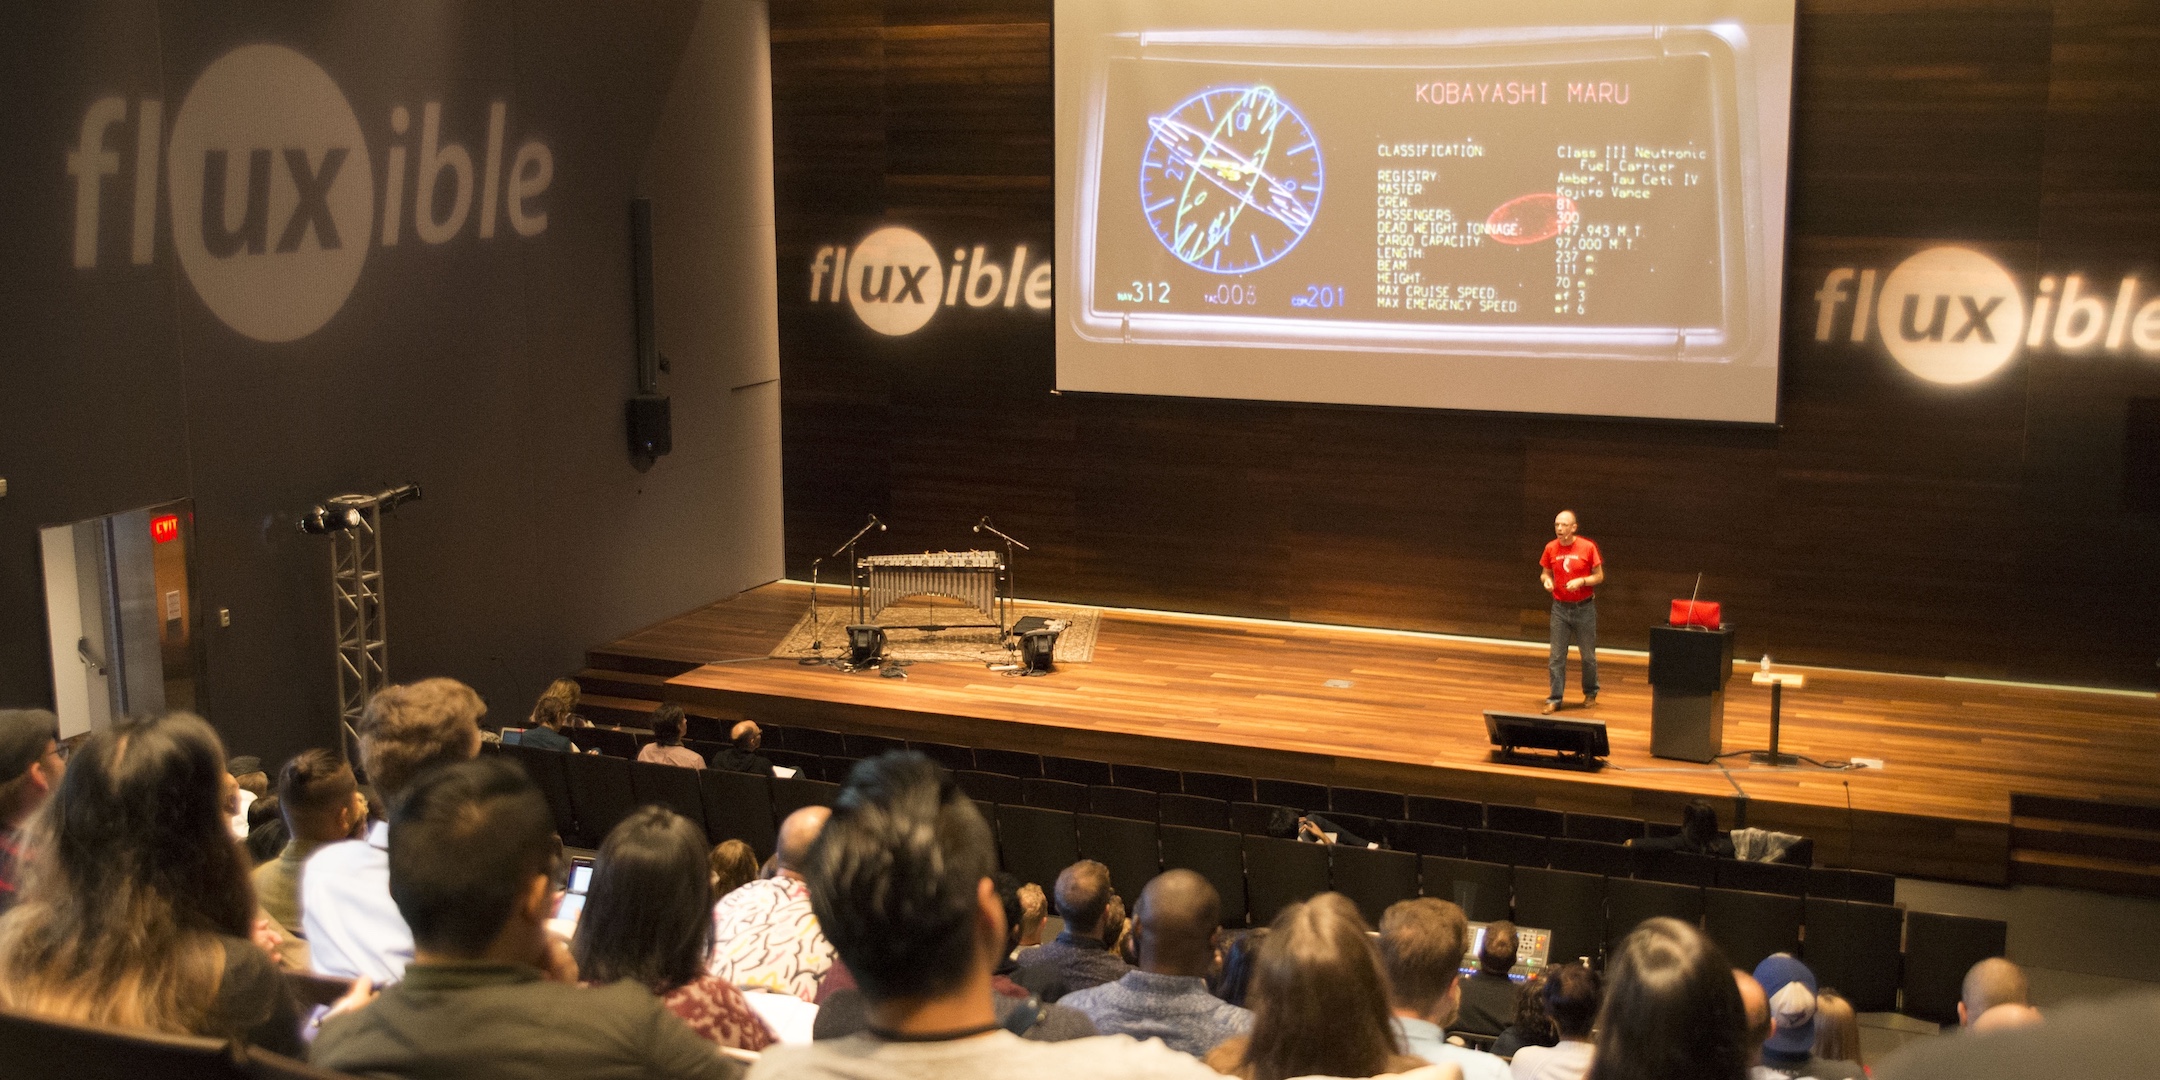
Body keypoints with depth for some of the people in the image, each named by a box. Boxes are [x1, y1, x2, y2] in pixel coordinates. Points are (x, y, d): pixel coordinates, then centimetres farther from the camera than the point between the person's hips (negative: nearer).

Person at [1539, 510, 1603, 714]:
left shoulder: (1588, 547, -9)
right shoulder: (1551, 548, -2)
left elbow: (1599, 576, -3)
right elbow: (1545, 573, 11)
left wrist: (1581, 581, -20)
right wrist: (1546, 580, -12)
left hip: (1584, 608, -2)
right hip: (1560, 608, 2)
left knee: (1588, 655, 11)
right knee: (1557, 655, 1)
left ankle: (1590, 693, 29)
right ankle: (1554, 698, 6)